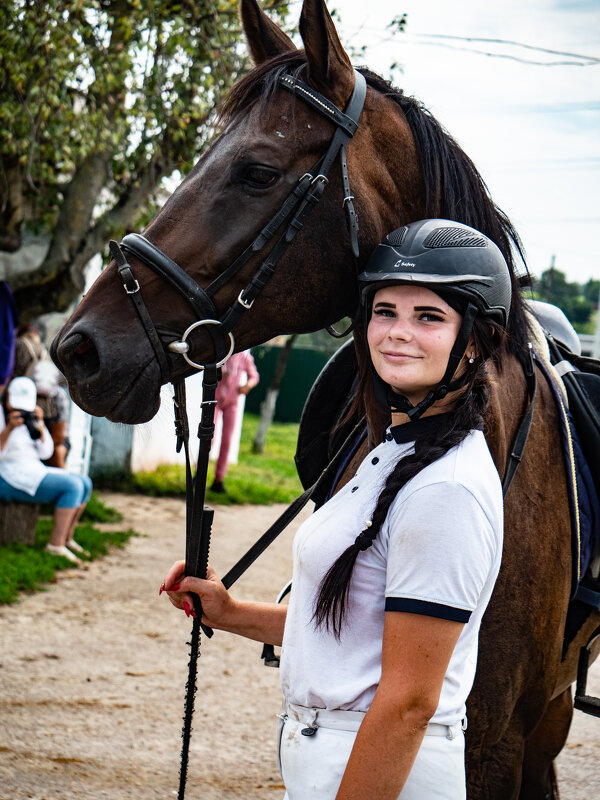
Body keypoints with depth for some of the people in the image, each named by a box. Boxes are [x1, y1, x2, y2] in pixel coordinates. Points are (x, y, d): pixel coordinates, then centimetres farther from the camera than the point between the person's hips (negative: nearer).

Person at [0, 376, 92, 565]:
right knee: (72, 486, -22)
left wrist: (39, 424, -5)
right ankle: (56, 544, -22)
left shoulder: (28, 416, 13)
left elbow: (45, 452, 7)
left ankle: (66, 537, 12)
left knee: (85, 483, 3)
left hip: (34, 472, 9)